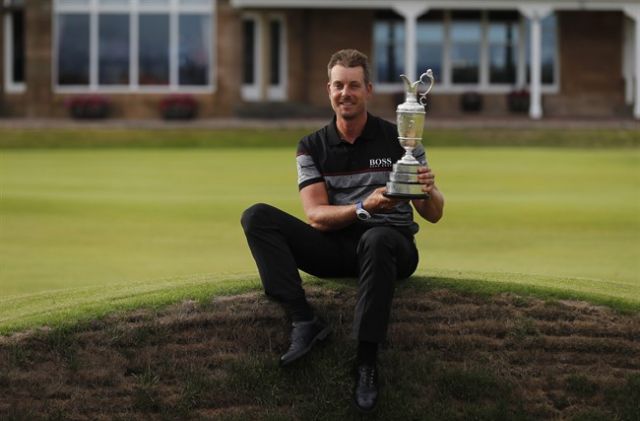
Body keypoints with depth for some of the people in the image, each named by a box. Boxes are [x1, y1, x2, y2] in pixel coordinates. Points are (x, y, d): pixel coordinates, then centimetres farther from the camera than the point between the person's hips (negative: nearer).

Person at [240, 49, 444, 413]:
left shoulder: (398, 139, 1)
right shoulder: (313, 147, 6)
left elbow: (433, 214, 0)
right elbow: (316, 216, -6)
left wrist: (429, 192, -25)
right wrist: (364, 208, -26)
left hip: (391, 247, -3)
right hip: (335, 248, 3)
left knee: (376, 239, -40)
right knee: (257, 217, -17)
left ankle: (367, 361, -39)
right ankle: (305, 321, -31)